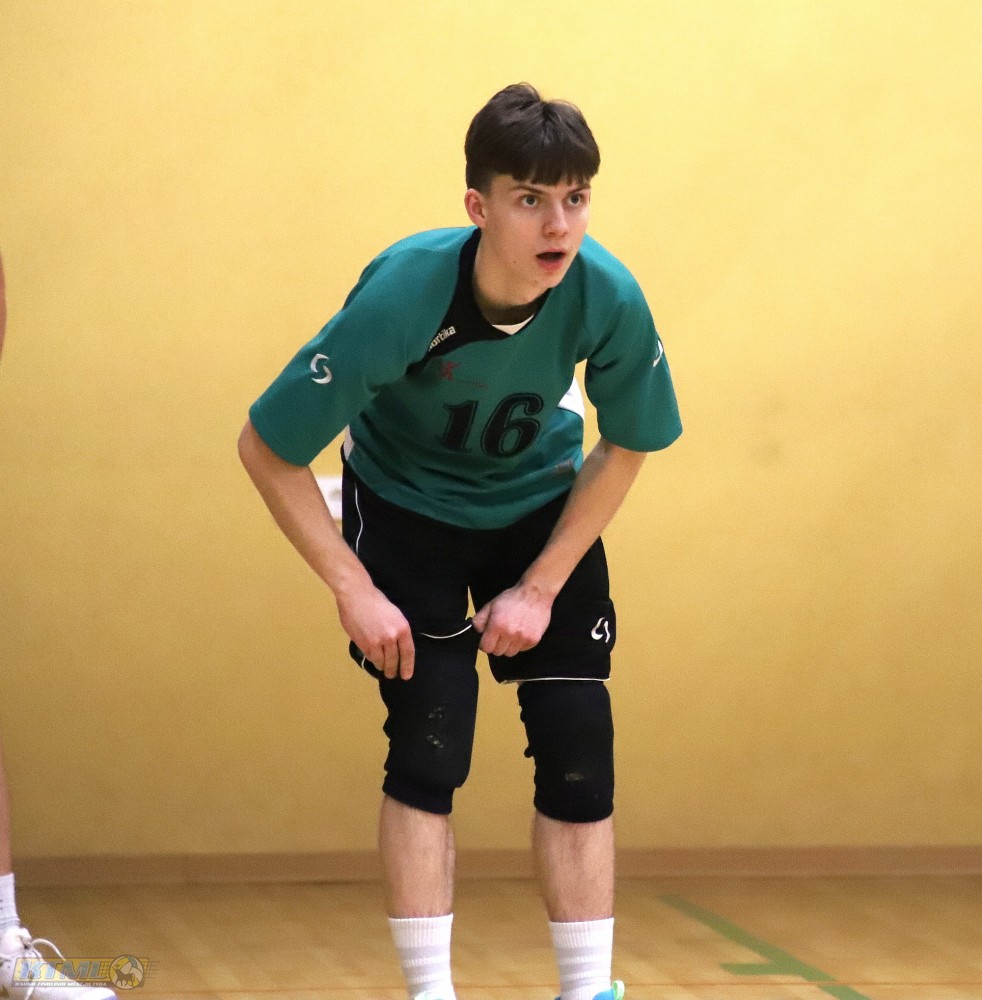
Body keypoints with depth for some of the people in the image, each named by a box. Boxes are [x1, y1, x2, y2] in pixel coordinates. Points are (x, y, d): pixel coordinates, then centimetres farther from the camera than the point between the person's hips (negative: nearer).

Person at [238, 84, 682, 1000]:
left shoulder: (608, 297, -28)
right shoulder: (401, 295, -34)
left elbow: (626, 447, -8)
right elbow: (265, 449, -24)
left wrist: (540, 587, -12)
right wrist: (354, 591, -24)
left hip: (542, 505, 2)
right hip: (405, 504, -2)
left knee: (577, 744, -6)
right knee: (429, 741, -14)